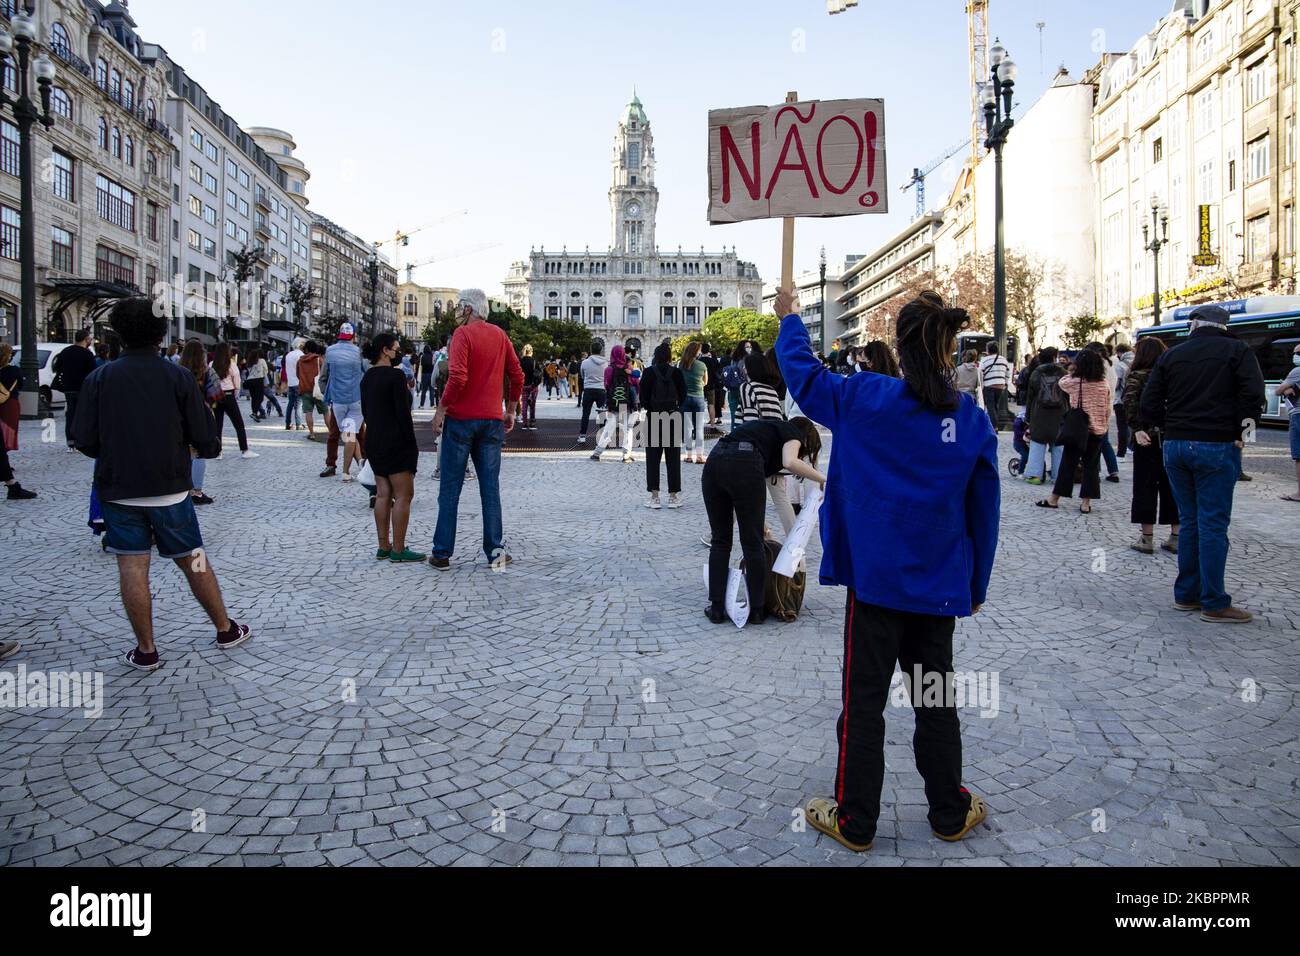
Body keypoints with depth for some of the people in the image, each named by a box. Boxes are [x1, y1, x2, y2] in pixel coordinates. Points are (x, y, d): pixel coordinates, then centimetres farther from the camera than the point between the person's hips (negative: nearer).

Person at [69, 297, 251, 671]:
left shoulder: (99, 378, -4)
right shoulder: (178, 376, -6)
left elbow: (85, 441, -4)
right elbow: (205, 439, -7)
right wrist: (207, 445, 16)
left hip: (119, 489, 0)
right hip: (170, 488, 0)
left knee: (132, 568, 5)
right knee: (193, 561, 12)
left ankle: (146, 650, 11)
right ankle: (226, 630, 23)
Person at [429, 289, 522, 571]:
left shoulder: (463, 333, -9)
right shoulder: (500, 336, 8)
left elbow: (457, 377, -20)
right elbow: (517, 376, 8)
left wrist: (441, 409, -11)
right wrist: (511, 411, 16)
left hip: (460, 419, -4)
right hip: (492, 420, 4)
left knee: (450, 488, 3)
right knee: (490, 488, 8)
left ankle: (442, 553, 7)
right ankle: (495, 551, 8)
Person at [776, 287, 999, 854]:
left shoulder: (865, 400, -11)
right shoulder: (972, 420, -4)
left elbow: (802, 373, 4)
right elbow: (984, 512, 3)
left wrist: (789, 318, 20)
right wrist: (976, 584, 14)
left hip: (875, 579, -3)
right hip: (940, 586, 3)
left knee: (864, 700, 7)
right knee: (935, 700, 17)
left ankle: (854, 821, 19)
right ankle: (949, 813, 31)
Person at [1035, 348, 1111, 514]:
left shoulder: (1075, 382, -10)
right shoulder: (1105, 385, 1)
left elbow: (1061, 382, 12)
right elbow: (1108, 410, 5)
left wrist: (1074, 372, 17)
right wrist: (1105, 426, 14)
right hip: (1098, 431, 3)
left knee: (1067, 464, 5)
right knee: (1091, 466, 7)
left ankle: (1054, 499, 11)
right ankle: (1086, 502, 7)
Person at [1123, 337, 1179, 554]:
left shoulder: (1138, 376, -2)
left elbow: (1130, 403, -18)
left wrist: (1137, 428, -20)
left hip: (1148, 437, -4)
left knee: (1146, 486, 3)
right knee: (1172, 487, 11)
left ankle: (1147, 538, 4)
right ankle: (1176, 537, 15)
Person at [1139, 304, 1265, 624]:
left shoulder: (1171, 355, 10)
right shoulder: (1237, 350, 0)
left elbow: (1149, 406, 4)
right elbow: (1253, 395, -13)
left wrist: (1173, 426, 11)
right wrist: (1242, 430, -1)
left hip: (1175, 446, 4)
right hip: (1216, 446, -4)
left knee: (1189, 522, 13)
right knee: (1213, 525, -2)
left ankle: (1186, 594, 18)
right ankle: (1214, 604, 2)